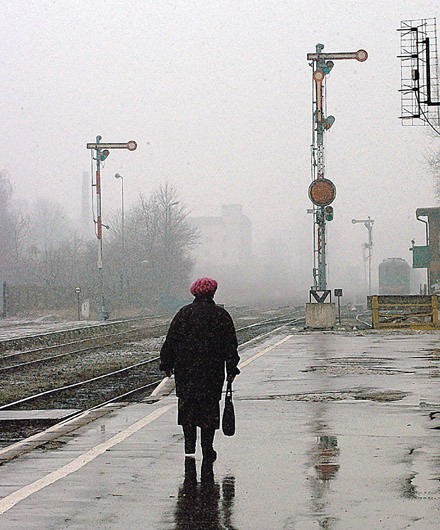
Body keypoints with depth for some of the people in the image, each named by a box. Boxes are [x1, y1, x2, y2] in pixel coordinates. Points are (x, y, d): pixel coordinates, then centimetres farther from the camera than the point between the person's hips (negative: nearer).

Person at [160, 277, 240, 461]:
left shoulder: (184, 313, 1)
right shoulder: (221, 315, 1)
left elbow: (170, 341, 2)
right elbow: (230, 345, 1)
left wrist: (167, 364, 9)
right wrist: (231, 369, 6)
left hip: (185, 370, 0)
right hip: (212, 371, 0)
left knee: (187, 407, 8)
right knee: (209, 408, 5)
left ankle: (189, 446, 1)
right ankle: (207, 449, 4)